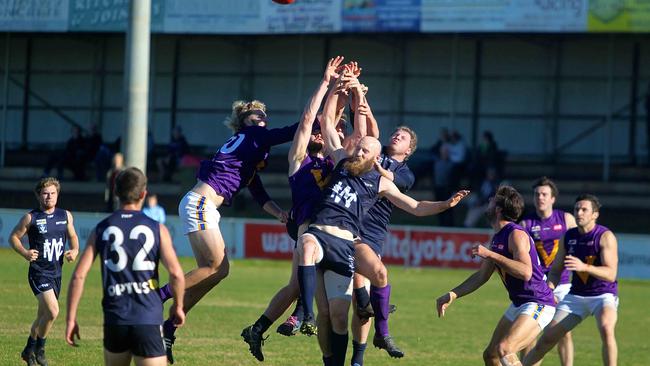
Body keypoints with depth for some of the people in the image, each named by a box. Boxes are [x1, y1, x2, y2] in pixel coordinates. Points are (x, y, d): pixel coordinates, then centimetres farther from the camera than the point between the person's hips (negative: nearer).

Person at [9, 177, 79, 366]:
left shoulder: (65, 216, 7)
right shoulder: (31, 217, -6)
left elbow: (72, 237, 20)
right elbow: (13, 237, 1)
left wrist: (74, 251, -2)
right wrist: (25, 253, -17)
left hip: (56, 273, 6)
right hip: (39, 272, -6)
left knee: (43, 316, 15)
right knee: (52, 311, -20)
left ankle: (29, 350, 33)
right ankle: (39, 348, 0)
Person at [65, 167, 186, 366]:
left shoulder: (101, 230, 5)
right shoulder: (156, 229, -1)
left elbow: (79, 275, -1)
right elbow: (176, 273, -9)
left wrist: (71, 318, 5)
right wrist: (178, 306, 8)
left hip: (114, 320, 3)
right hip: (148, 320, -3)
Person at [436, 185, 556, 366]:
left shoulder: (516, 235, -18)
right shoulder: (497, 239, 12)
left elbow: (525, 272, -32)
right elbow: (481, 276, 21)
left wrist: (491, 255, -29)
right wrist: (452, 295, 14)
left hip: (538, 304, -10)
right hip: (518, 304, 10)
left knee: (504, 350, -27)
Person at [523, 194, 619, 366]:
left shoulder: (605, 236, -14)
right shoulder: (568, 236, 2)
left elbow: (611, 274, -24)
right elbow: (556, 270, 10)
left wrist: (585, 267, -39)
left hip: (603, 295, -5)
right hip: (576, 295, 5)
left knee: (606, 329, -35)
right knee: (547, 338, 0)